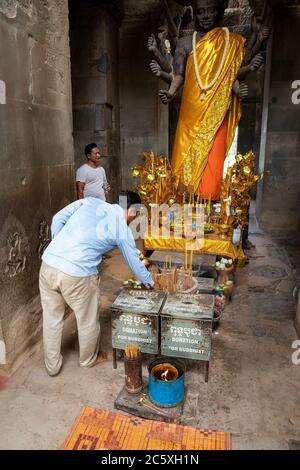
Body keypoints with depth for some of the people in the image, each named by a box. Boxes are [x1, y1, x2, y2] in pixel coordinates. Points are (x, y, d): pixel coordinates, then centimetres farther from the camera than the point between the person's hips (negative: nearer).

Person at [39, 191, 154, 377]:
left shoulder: (90, 201, 10)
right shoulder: (122, 230, 0)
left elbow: (58, 219, 8)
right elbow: (134, 262, 11)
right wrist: (150, 282, 28)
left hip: (48, 264, 6)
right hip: (77, 275, -5)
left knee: (52, 319, 22)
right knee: (88, 320, 21)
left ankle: (52, 365, 42)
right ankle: (89, 359, 46)